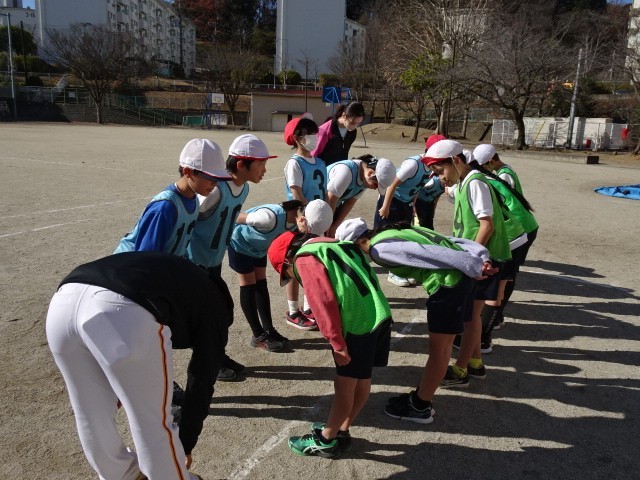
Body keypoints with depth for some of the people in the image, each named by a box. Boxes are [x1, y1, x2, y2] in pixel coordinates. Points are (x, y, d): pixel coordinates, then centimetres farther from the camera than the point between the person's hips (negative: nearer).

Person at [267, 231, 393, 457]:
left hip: (358, 323, -9)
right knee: (361, 379, 19)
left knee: (344, 386, 6)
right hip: (380, 314, 9)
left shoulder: (305, 259, -5)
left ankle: (326, 440, 22)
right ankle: (340, 432, 35)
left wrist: (337, 344, -10)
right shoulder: (331, 245, 21)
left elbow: (323, 302, -15)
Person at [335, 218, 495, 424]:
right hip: (464, 274, 9)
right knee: (444, 343, 18)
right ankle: (421, 395, 33)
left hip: (448, 281, -9)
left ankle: (420, 407, 19)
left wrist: (473, 267, -15)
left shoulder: (379, 248, -9)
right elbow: (443, 240, 11)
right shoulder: (392, 231, 18)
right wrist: (479, 259, 3)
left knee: (439, 348, 4)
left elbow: (427, 253, -18)